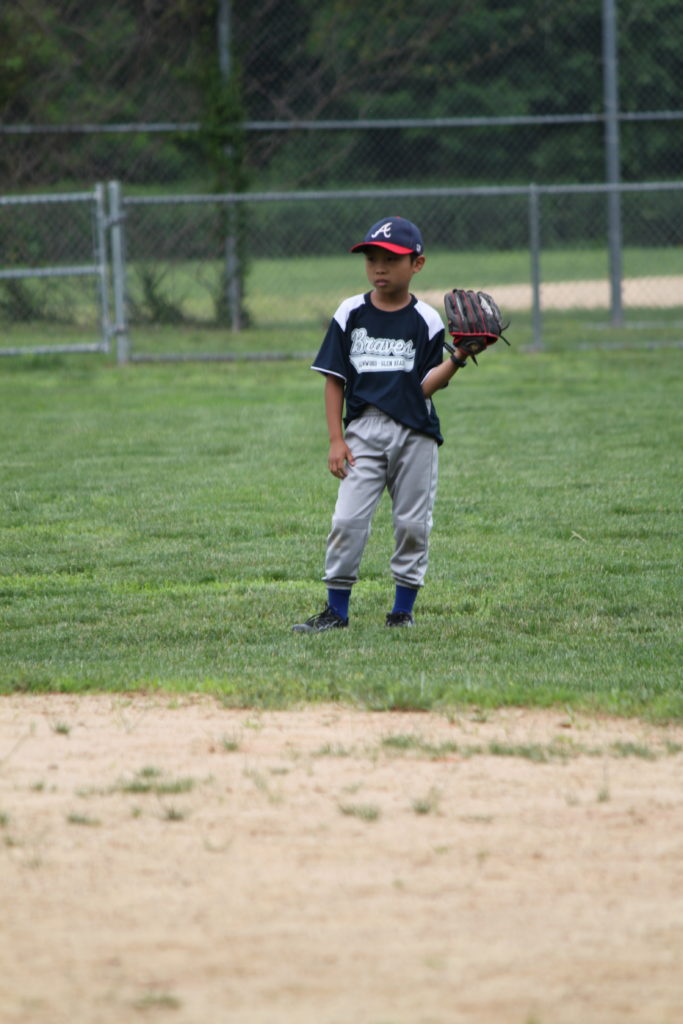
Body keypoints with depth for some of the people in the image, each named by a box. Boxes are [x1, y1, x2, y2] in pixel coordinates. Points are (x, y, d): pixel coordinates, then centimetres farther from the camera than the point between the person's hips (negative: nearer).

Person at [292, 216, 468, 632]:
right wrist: (336, 439, 0)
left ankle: (403, 610, 15)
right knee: (348, 521, -7)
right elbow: (335, 380, 6)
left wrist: (457, 359, -21)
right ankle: (336, 610, 1)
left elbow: (425, 386, -5)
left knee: (413, 524, 4)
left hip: (415, 431, -1)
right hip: (363, 429, 1)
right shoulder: (350, 314, 5)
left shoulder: (426, 321, 1)